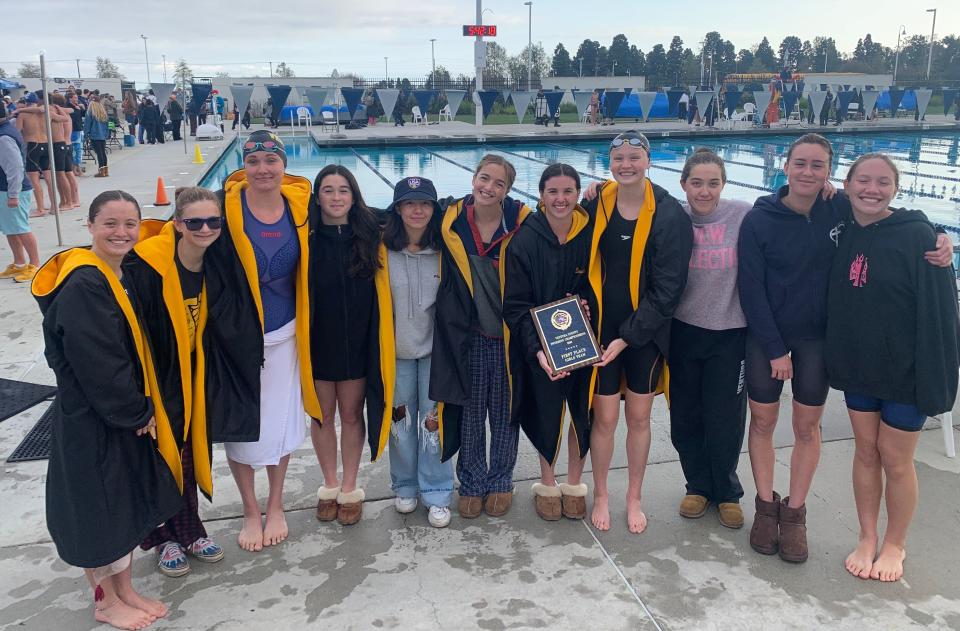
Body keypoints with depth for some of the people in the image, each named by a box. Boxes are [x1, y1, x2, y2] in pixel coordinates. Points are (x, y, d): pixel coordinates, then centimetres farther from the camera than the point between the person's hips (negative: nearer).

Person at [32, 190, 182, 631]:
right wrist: (136, 413, -14)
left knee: (129, 503, 18)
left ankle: (124, 590, 36)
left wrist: (143, 408, 5)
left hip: (128, 416, 9)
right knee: (97, 511, 9)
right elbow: (95, 364, -23)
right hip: (90, 420, -8)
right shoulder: (81, 287, -21)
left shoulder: (126, 273, 6)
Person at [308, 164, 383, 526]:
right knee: (322, 415, 12)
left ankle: (350, 489, 28)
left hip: (357, 340, 1)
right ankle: (329, 486, 32)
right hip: (316, 341, 0)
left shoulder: (368, 234, -4)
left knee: (351, 415, 10)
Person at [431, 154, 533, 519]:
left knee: (505, 414, 13)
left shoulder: (522, 222, -8)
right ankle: (471, 483, 32)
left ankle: (501, 482, 34)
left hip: (508, 337, -1)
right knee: (470, 413, 13)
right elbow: (444, 284, 4)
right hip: (467, 338, 1)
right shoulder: (451, 222, -3)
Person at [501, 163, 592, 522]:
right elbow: (515, 305, -12)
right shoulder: (524, 240, -10)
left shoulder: (590, 235, -5)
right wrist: (537, 350, -23)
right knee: (547, 414, 5)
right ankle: (547, 485, 30)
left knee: (583, 413, 7)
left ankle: (574, 484, 30)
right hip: (539, 347, -2)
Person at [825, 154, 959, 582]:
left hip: (905, 372, -4)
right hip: (858, 368, 4)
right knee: (865, 452, 14)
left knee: (895, 459, 8)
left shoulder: (918, 235, -15)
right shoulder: (842, 233, 0)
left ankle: (895, 545, 30)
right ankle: (867, 539, 31)